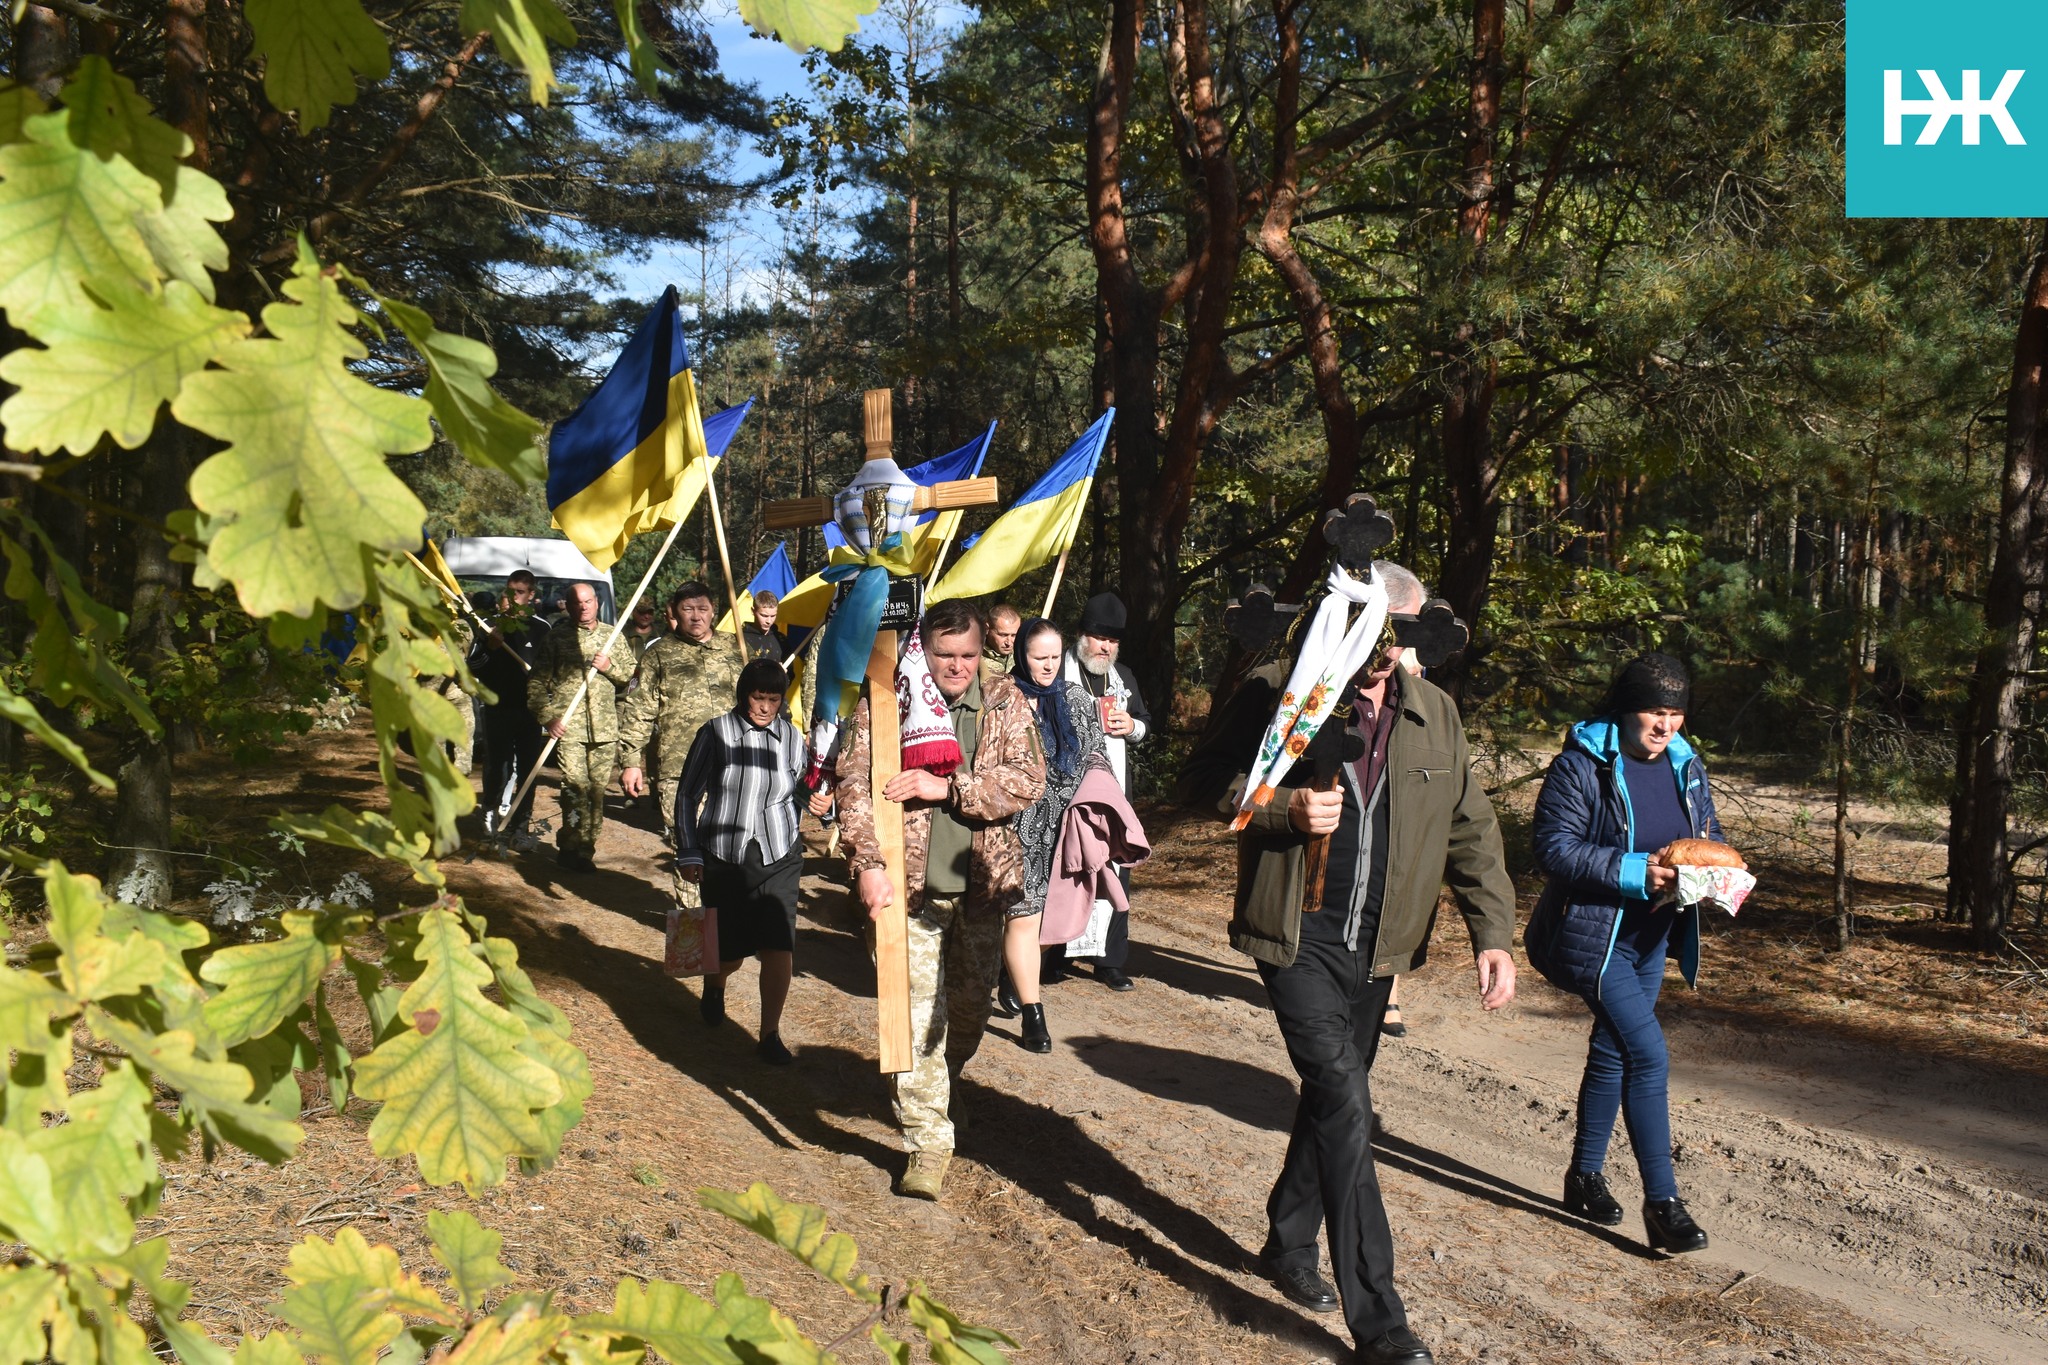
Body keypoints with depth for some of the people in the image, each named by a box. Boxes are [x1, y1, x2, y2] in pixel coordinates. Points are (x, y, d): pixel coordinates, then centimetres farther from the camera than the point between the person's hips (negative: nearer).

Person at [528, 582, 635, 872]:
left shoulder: (611, 635, 11)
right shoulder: (557, 636, 3)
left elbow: (631, 675, 13)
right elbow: (537, 682, 3)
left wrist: (610, 666, -6)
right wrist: (547, 717, -7)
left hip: (605, 728, 3)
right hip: (568, 727, -3)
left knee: (597, 790, 5)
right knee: (576, 788, -10)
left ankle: (586, 845, 16)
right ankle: (576, 849, 0)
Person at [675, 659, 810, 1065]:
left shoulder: (791, 738, 4)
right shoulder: (717, 733, -5)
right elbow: (688, 794, 1)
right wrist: (688, 854, -3)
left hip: (777, 857, 1)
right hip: (722, 856, -1)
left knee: (779, 947, -11)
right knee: (728, 952, 8)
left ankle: (770, 1034, 4)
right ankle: (713, 988, 45)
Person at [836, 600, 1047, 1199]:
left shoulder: (1005, 702, 2)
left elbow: (1028, 779, -9)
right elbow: (855, 784, -9)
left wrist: (948, 787, -19)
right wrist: (867, 864, -21)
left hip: (980, 884, 3)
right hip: (909, 886, -3)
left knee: (971, 1006, 17)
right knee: (915, 1012, -6)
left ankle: (941, 1088, 45)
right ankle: (928, 1141, 4)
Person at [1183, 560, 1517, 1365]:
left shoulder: (1433, 714, 6)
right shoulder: (1277, 694, -7)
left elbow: (1471, 831, 8)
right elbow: (1207, 776, -2)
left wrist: (1492, 934, -1)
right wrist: (1284, 809, -19)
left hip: (1376, 945, 5)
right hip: (1298, 937, -5)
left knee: (1334, 1098, 17)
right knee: (1345, 1104, -13)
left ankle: (1290, 1245, 40)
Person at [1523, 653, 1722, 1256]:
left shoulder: (1686, 766, 6)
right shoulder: (1581, 766, -15)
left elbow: (1710, 833, 17)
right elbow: (1553, 849, -19)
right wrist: (1635, 872, -26)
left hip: (1651, 935, 7)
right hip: (1592, 932, -7)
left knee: (1614, 1052, 15)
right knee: (1648, 1055, -13)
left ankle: (1585, 1176, 29)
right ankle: (1661, 1202, -5)